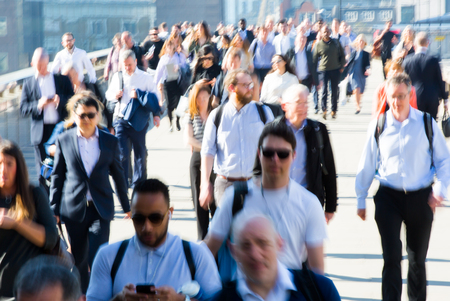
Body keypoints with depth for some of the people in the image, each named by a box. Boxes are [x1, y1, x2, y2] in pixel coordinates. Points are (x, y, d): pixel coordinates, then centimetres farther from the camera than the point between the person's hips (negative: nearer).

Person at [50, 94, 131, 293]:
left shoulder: (110, 142, 3)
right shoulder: (64, 140, 2)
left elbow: (118, 175, 12)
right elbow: (57, 176, 6)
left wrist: (126, 206, 16)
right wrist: (54, 208, 3)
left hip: (101, 209, -1)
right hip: (74, 208, 1)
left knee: (97, 258, -11)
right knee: (79, 259, 10)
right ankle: (82, 293, 26)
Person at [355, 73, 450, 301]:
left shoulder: (427, 124, -3)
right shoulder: (378, 126, -2)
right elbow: (367, 165, 6)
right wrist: (361, 199, 9)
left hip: (420, 197, 1)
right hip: (388, 197, -1)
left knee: (418, 258, 13)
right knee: (392, 258, -6)